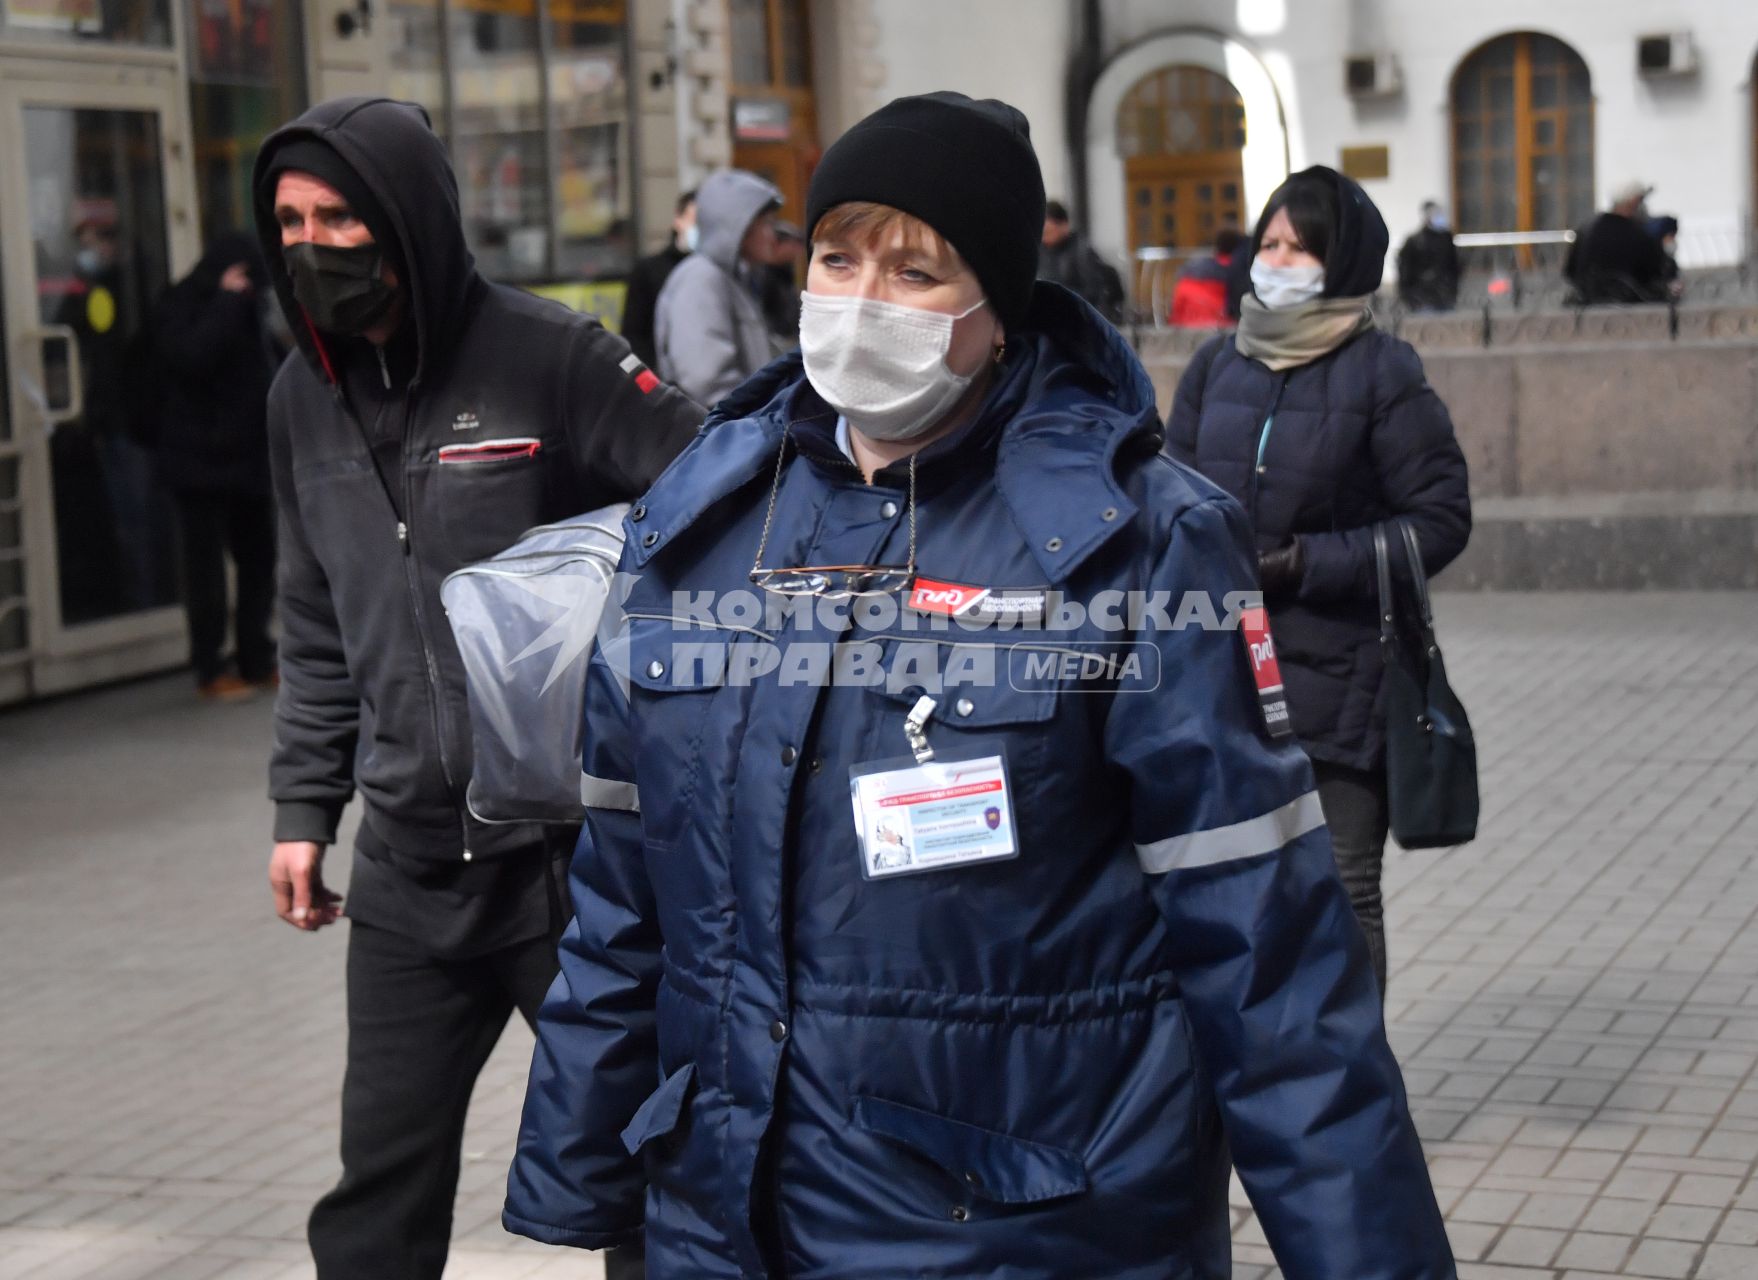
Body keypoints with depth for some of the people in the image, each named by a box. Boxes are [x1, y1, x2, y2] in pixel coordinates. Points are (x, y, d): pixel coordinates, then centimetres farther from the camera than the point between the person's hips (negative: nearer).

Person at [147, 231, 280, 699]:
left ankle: (257, 660, 18)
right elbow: (194, 355, -28)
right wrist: (227, 301, -22)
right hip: (199, 461, -7)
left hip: (247, 455, 7)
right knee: (206, 561, -2)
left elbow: (264, 366, 24)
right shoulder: (179, 309, -8)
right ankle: (210, 669, 4)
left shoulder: (245, 309, 14)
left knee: (258, 556, 9)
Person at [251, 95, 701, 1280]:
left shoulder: (549, 357, -10)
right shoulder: (306, 396, 10)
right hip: (408, 866, 5)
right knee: (382, 1184, 10)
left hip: (576, 853, -5)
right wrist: (304, 806, 14)